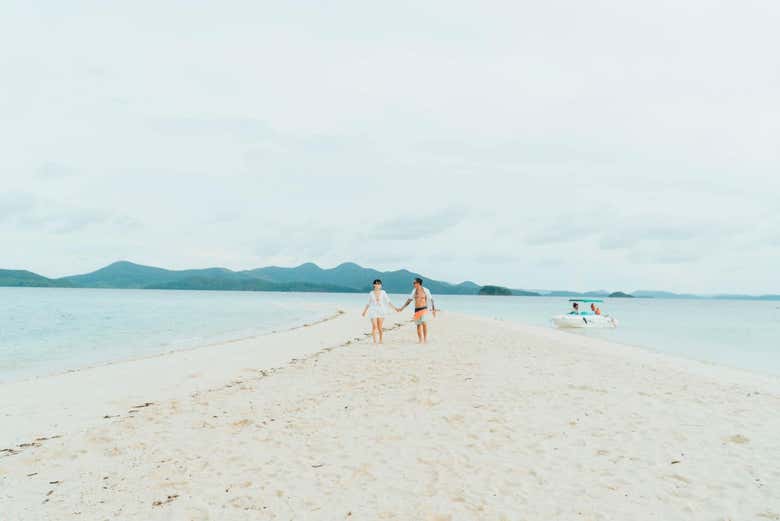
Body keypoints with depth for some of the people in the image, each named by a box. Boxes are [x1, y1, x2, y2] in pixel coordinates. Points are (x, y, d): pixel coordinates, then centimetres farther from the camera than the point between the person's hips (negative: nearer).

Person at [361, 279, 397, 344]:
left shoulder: (383, 292, -1)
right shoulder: (371, 293, 1)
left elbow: (388, 302, -1)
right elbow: (368, 303, 11)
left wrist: (395, 308, -7)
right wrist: (364, 311, 15)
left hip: (381, 311, 0)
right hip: (373, 311, 0)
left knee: (380, 327, 0)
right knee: (374, 326, -13)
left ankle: (380, 340, 20)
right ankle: (374, 341, -6)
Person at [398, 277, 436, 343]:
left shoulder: (425, 290, -4)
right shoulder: (414, 290, 8)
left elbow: (431, 300, 2)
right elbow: (409, 300, 16)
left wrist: (433, 309, 0)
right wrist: (402, 308, 16)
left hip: (424, 309, -4)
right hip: (416, 310, 5)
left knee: (424, 323, -21)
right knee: (419, 325, 6)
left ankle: (425, 339, -16)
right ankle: (420, 340, 13)